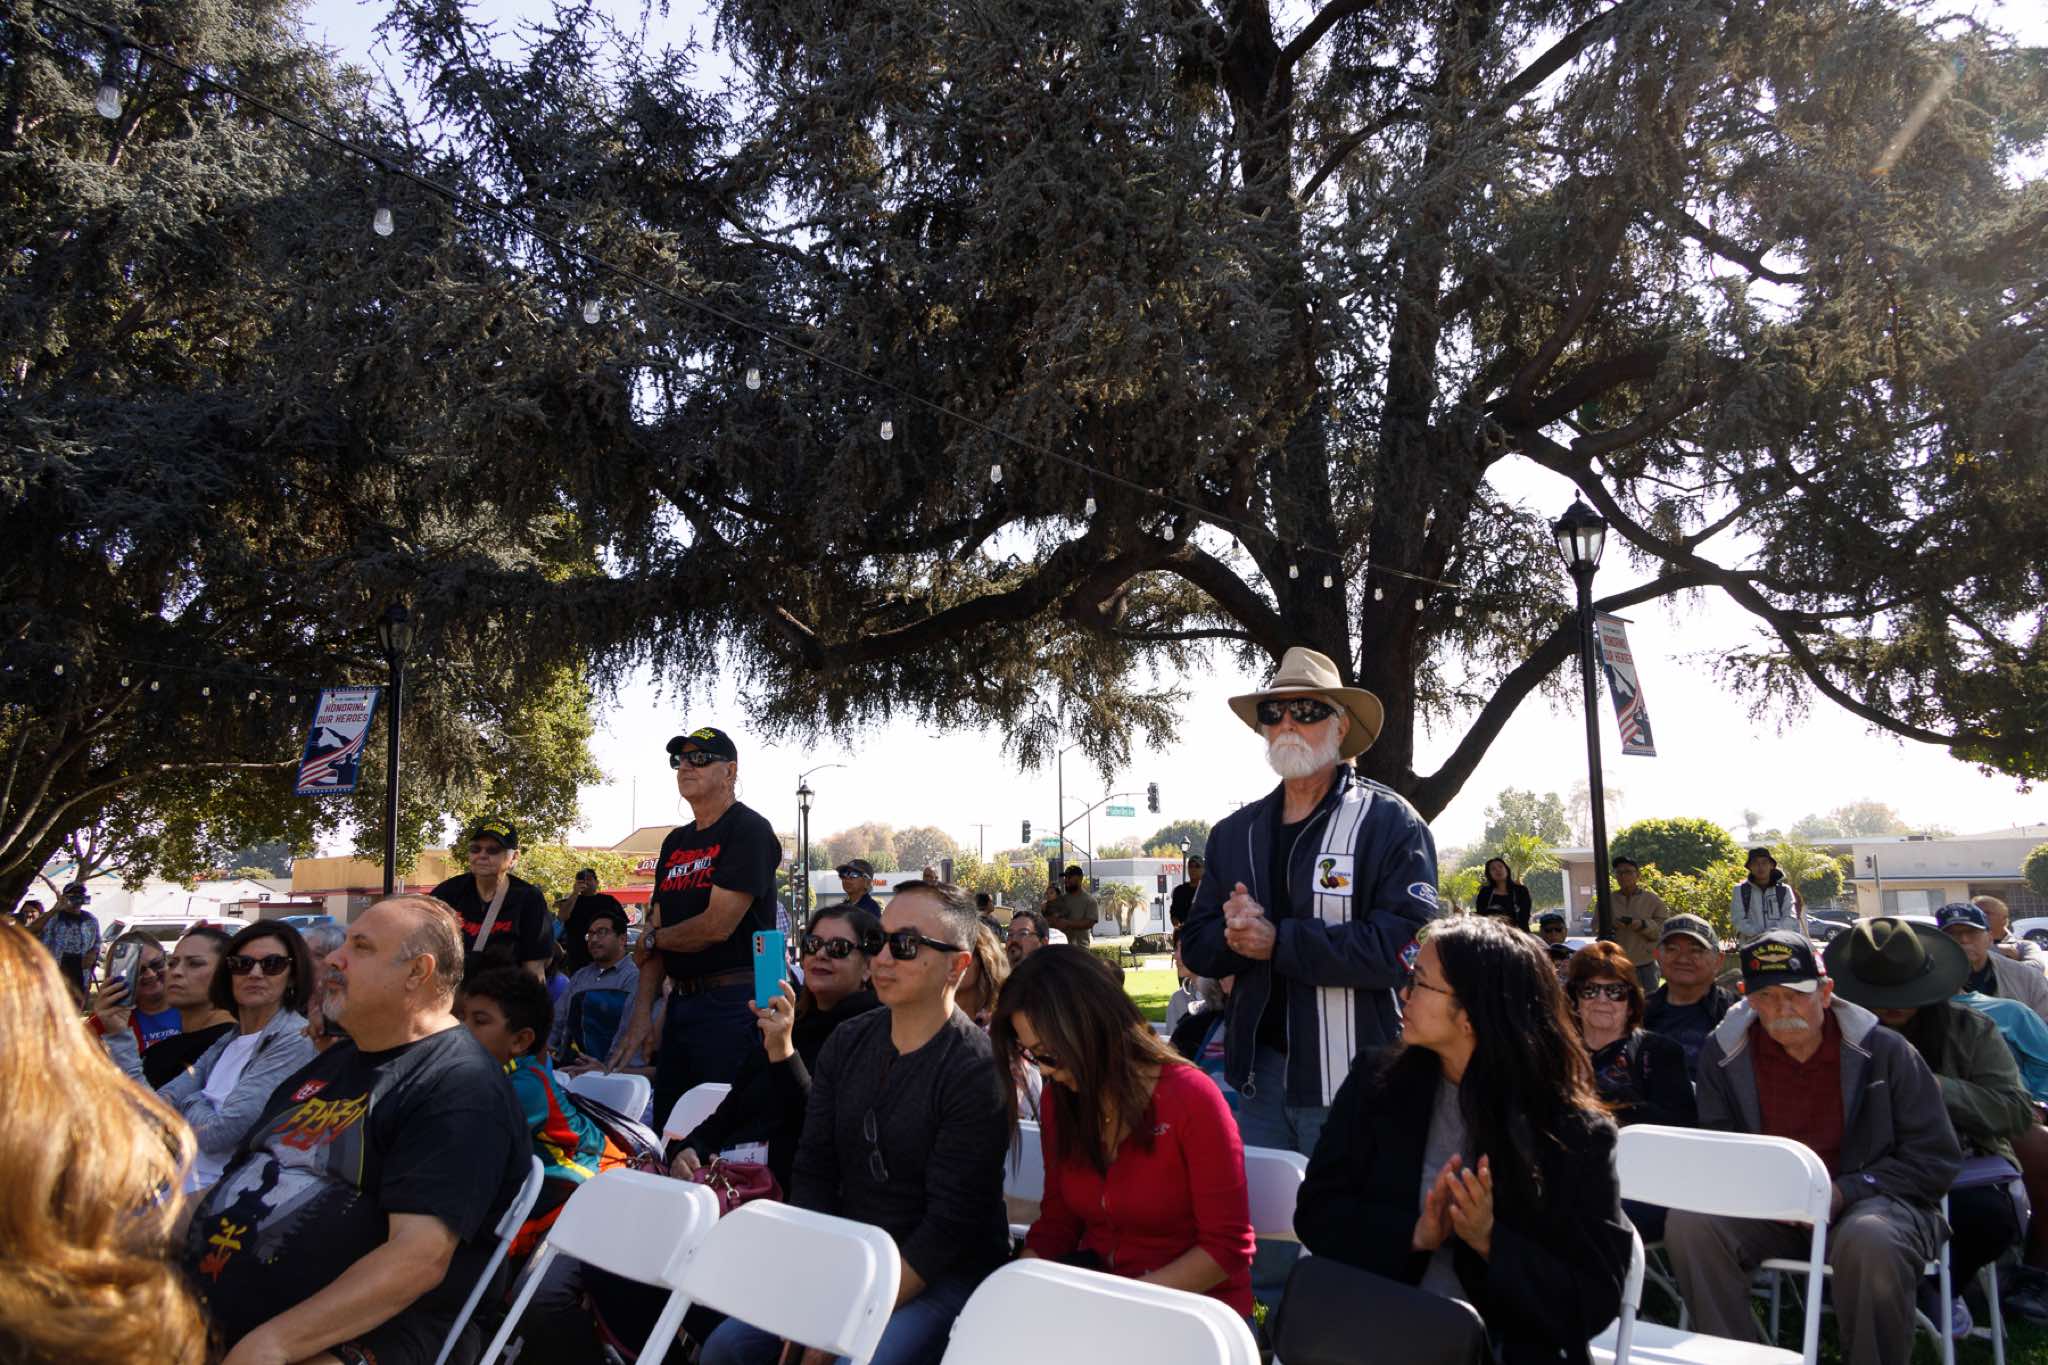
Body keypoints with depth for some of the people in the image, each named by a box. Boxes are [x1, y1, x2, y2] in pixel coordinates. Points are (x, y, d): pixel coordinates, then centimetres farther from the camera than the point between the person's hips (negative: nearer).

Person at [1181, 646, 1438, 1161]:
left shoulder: (1390, 823, -6)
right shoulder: (1234, 833, 12)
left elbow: (1405, 944, -18)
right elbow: (1196, 946, 10)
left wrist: (1279, 941, -18)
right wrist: (1235, 934, -12)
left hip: (1352, 1085, -5)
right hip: (1259, 1078, 5)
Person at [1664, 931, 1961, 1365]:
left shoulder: (1884, 1050, -1)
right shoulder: (1722, 1053, 3)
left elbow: (1937, 1158, -1)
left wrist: (1846, 1192, -13)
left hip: (1865, 1199, -2)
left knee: (1871, 1243, -37)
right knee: (1689, 1224, -26)